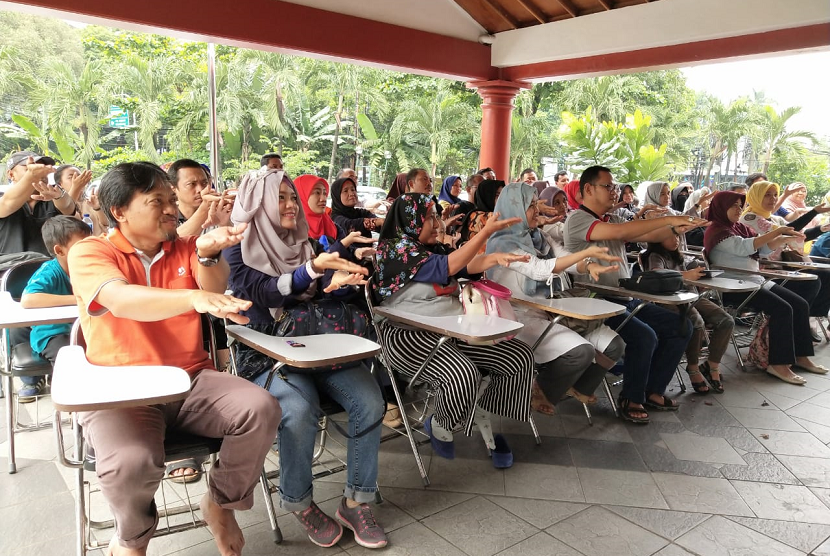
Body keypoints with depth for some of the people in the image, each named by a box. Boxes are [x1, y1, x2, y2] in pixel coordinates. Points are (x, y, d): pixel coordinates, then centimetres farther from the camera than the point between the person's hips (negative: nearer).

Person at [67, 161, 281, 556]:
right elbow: (121, 300, -25)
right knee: (131, 463, -32)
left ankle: (221, 504, 7)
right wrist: (195, 297, -43)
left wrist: (208, 252, -30)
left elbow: (214, 290, -7)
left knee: (262, 409, -21)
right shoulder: (89, 253, -3)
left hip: (191, 379, 4)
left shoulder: (184, 249, 12)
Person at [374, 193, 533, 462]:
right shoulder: (395, 250, -12)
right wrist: (487, 232, -19)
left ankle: (483, 418, 16)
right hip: (413, 335, -8)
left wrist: (495, 257, -16)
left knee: (521, 356, 0)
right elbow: (446, 267, -20)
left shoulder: (433, 248, 14)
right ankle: (439, 427, -1)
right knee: (463, 374, -35)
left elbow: (467, 267, 5)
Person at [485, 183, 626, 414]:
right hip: (523, 317, -7)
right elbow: (540, 269, -22)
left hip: (555, 312, 8)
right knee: (581, 351, -26)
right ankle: (538, 393, 0)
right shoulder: (501, 244, -11)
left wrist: (590, 266, -19)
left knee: (613, 345, -5)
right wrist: (586, 253, -26)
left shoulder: (540, 237, 13)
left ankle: (578, 387, 22)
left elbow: (569, 260, 5)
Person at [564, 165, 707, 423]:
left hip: (627, 300, 9)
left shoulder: (612, 219, 17)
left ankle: (652, 390, 13)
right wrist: (669, 219, -25)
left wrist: (675, 228, -11)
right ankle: (631, 399, -5)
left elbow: (647, 236, 9)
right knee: (644, 336, -28)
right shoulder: (577, 219, -11)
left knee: (682, 327, 3)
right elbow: (619, 232, -27)